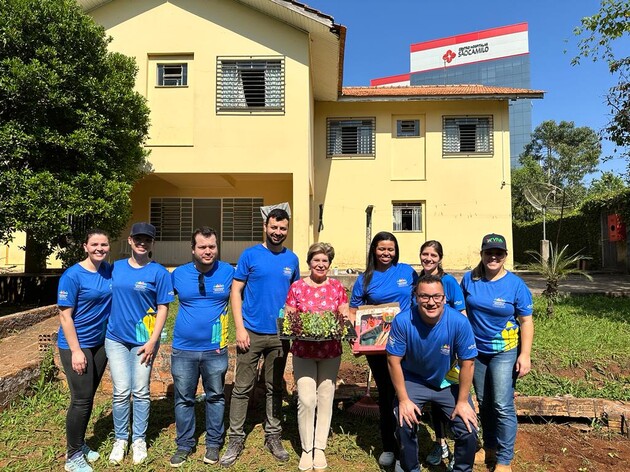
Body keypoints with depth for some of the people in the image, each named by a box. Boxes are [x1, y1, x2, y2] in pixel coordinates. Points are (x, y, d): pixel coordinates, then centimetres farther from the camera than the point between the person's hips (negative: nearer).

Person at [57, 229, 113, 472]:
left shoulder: (110, 270, -1)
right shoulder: (72, 276, -16)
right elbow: (65, 316, -16)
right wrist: (76, 351, -17)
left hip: (100, 343, 5)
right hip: (76, 344, -5)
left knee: (88, 397, 16)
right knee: (81, 400, 0)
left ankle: (79, 444, 34)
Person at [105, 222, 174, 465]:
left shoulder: (159, 272, -6)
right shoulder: (116, 267, 5)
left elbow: (162, 308, -7)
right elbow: (108, 299, 13)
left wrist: (153, 341, -12)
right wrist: (103, 330, 9)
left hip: (143, 340, -2)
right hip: (116, 338, 3)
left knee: (141, 392, 7)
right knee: (121, 392, 5)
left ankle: (139, 440, 25)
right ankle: (120, 439, 24)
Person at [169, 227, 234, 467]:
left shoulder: (228, 272, -5)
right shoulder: (178, 274, 0)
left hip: (215, 350, -1)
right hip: (183, 349, 2)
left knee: (215, 397, 12)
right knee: (183, 400, 12)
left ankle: (213, 443, 30)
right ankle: (184, 445, 30)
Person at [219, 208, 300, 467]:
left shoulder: (292, 259, 5)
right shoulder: (250, 255, -4)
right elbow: (236, 292, -4)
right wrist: (239, 328, -11)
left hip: (280, 335, 3)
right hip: (251, 332, -2)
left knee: (275, 388, 14)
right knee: (242, 388, 5)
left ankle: (273, 436, 29)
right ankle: (235, 439, 20)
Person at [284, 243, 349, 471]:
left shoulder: (337, 287, 3)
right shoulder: (297, 287, 0)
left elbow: (344, 315, 7)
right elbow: (288, 317, 3)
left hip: (330, 351, 2)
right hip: (303, 350, -1)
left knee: (325, 398, 8)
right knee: (306, 399, -5)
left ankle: (320, 448, 25)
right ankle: (306, 449, 15)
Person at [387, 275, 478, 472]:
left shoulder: (459, 322, -24)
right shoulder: (402, 321, -25)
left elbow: (467, 362, -14)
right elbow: (394, 360, -16)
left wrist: (462, 402, -9)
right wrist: (403, 399, -14)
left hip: (449, 382, 1)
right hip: (413, 380, 0)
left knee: (468, 430, -8)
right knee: (404, 425, -15)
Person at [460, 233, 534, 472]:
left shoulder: (516, 284, -11)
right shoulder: (469, 279, -4)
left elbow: (526, 322, -8)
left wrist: (525, 355, -13)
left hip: (505, 351, -3)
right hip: (476, 351, 3)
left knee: (502, 406, -4)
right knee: (484, 404, 16)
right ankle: (489, 448, 34)